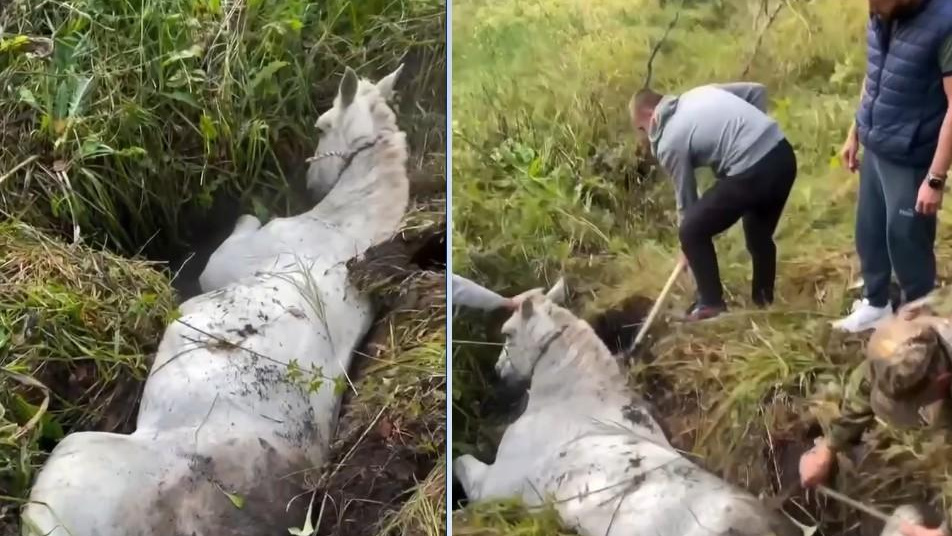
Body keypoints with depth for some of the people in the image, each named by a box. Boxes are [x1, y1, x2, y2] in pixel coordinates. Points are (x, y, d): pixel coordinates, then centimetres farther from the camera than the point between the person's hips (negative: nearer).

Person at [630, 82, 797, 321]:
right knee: (760, 233, 28)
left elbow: (685, 195, 9)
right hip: (783, 153, 8)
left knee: (691, 231, 8)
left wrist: (689, 236, 24)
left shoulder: (669, 142, 1)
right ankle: (764, 299, 38)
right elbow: (757, 91, 21)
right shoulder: (701, 93, 19)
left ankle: (711, 304, 15)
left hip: (751, 172, -8)